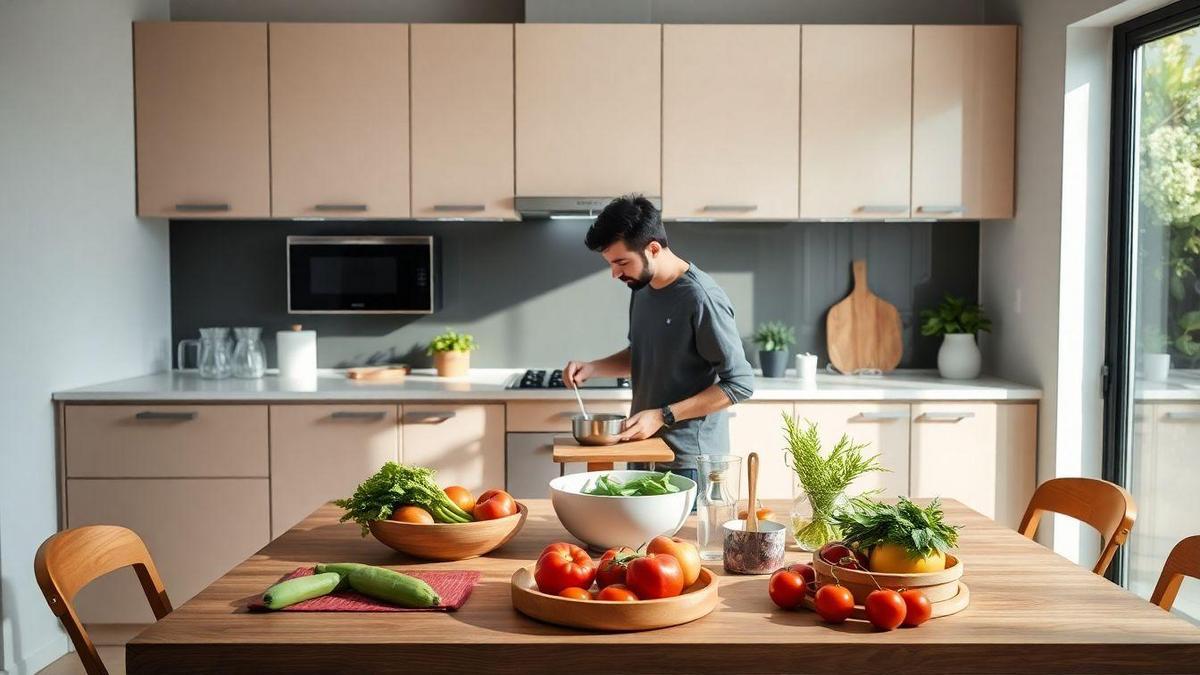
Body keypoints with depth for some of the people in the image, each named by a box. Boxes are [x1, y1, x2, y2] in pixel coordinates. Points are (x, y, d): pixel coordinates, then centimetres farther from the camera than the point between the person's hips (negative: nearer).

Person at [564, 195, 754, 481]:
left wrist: (662, 416, -20)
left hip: (689, 461, -7)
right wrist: (592, 368, 3)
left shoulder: (701, 298, -20)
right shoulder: (642, 288, 5)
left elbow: (740, 384, -18)